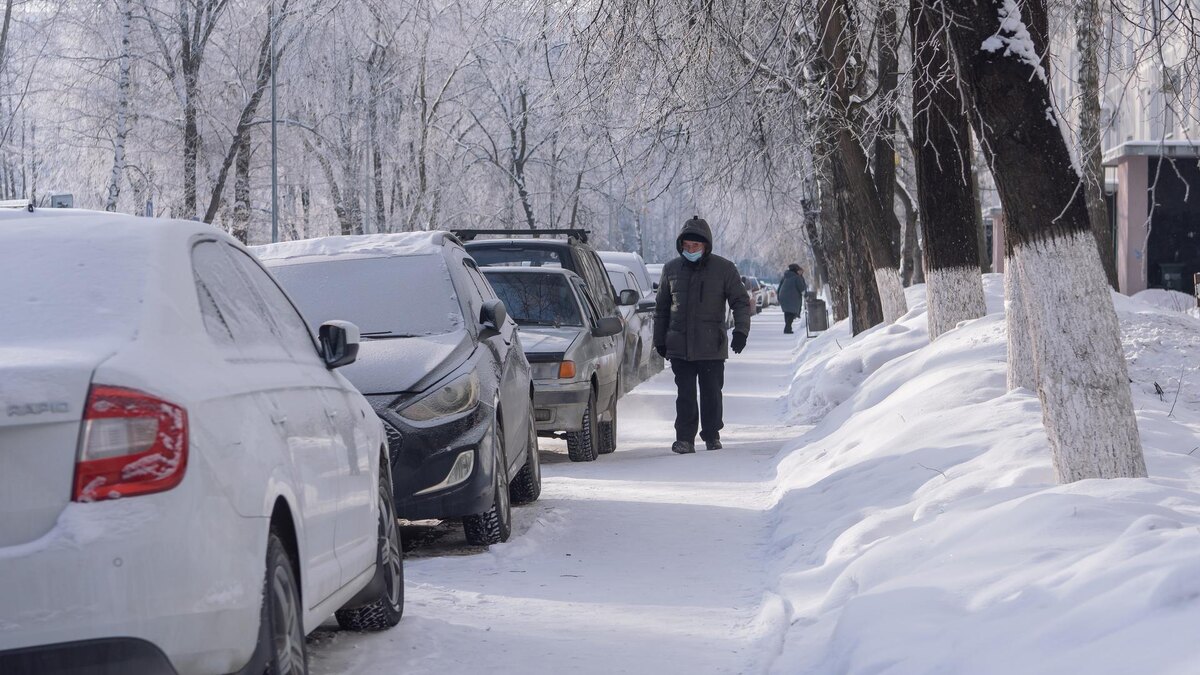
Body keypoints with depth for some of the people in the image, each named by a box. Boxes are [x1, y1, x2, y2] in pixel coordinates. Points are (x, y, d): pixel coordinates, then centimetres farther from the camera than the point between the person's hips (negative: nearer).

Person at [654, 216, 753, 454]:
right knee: (685, 394, -1)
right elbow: (661, 307, 17)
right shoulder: (671, 269, 8)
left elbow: (741, 301, 4)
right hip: (679, 345, 1)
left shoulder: (724, 269, 0)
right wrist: (660, 340, 16)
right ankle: (685, 438, 3)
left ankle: (712, 435, 16)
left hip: (712, 347, -1)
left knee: (711, 393, 3)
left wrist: (741, 330, -10)